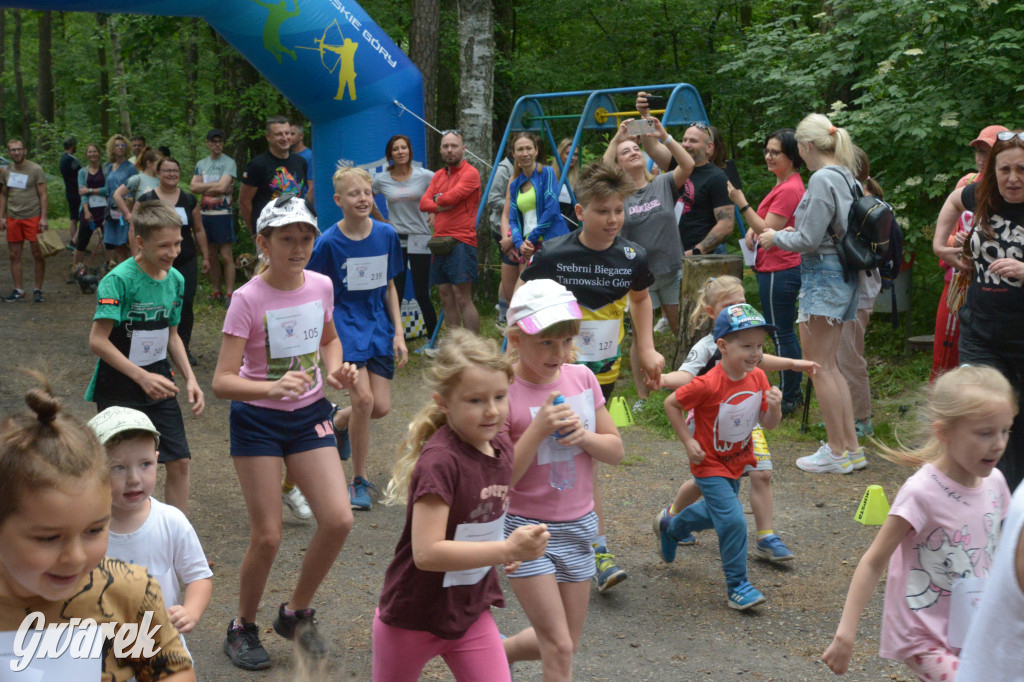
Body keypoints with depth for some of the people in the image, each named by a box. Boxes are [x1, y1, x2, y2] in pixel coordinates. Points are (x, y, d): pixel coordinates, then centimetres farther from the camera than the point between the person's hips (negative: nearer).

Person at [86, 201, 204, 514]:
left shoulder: (176, 280, 2)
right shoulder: (119, 280, -18)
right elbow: (98, 340, -23)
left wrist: (190, 378, 2)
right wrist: (142, 376, -28)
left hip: (158, 383, 6)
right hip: (119, 390, -6)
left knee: (179, 463, 3)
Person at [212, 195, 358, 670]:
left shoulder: (321, 286, -4)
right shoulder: (248, 299, -18)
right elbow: (222, 381, -22)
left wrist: (335, 370, -4)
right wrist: (272, 388, -39)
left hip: (309, 416, 4)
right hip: (257, 421, -4)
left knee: (338, 520, -7)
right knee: (267, 536, -3)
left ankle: (296, 614, 17)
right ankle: (243, 628, 23)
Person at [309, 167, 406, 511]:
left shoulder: (386, 235, 0)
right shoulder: (329, 242, -10)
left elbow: (389, 288, 9)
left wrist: (399, 333, 3)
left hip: (378, 324, 4)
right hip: (344, 324, -4)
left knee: (381, 407, -1)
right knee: (363, 398, -17)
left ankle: (338, 421, 35)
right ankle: (360, 481, 1)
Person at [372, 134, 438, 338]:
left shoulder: (425, 176, -4)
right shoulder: (381, 180, 1)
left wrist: (436, 213, -1)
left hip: (419, 239, -2)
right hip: (394, 240, 2)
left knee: (421, 294, -1)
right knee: (395, 294, 3)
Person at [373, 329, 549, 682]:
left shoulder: (501, 445, -4)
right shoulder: (440, 461, -28)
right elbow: (426, 552, -33)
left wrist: (509, 549, 1)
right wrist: (507, 550, -36)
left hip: (472, 611, 6)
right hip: (414, 618, -6)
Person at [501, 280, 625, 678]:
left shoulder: (582, 378, -2)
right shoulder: (505, 394, -17)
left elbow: (616, 451, 4)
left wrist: (584, 435, -16)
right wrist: (538, 429, -27)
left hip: (579, 527, 6)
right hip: (528, 530, -5)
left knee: (565, 644, 17)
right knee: (559, 648, -6)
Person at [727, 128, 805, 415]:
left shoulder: (789, 189, -18)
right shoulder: (784, 185, 15)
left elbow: (768, 230, -20)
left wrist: (740, 201, -22)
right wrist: (753, 229, 5)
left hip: (779, 272, -11)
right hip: (779, 269, 11)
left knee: (781, 335, -3)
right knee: (785, 334, 17)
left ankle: (787, 399, 5)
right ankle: (792, 392, 26)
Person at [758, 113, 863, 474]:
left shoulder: (822, 180, -16)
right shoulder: (846, 177, 12)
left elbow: (809, 240, -17)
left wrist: (775, 237, 0)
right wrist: (795, 231, 17)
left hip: (822, 275, -9)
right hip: (843, 277, 9)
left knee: (818, 367, -1)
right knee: (829, 365, 14)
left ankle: (837, 451, 4)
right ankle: (851, 447, 18)